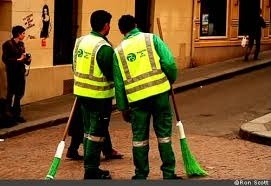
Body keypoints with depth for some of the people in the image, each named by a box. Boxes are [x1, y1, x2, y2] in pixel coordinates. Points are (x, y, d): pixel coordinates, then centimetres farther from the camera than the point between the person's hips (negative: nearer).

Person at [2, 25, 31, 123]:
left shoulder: (21, 44, 10)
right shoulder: (8, 44, -12)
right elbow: (5, 59, -19)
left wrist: (27, 59, -2)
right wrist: (18, 60, -22)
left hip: (21, 71, 7)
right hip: (12, 72, -7)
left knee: (19, 93, 13)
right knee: (11, 93, 1)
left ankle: (16, 114, 25)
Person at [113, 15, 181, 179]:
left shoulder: (119, 51, 8)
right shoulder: (152, 38, 2)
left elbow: (119, 83, 8)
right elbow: (169, 63, -8)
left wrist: (123, 107, 15)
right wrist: (171, 81, 11)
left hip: (136, 98, 1)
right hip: (159, 92, -1)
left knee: (139, 137, 10)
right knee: (164, 133, 9)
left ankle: (141, 176, 15)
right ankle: (168, 173, 12)